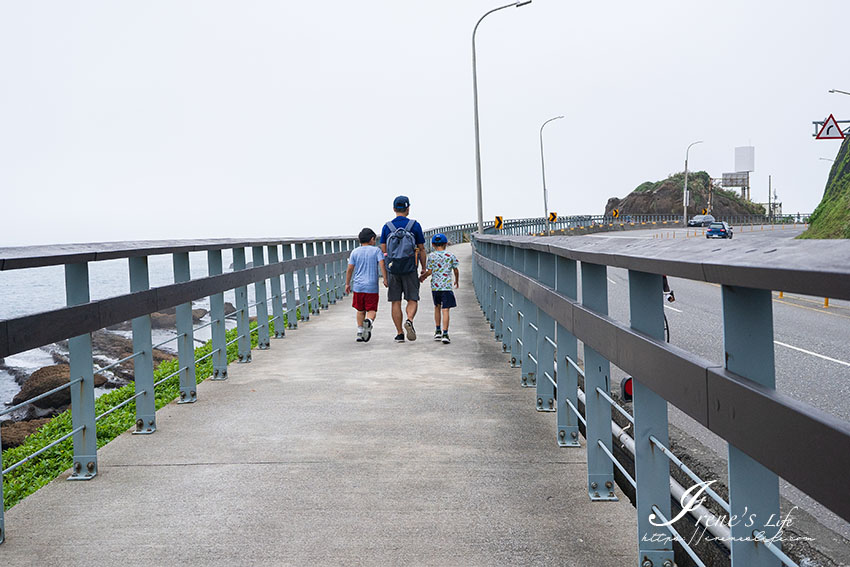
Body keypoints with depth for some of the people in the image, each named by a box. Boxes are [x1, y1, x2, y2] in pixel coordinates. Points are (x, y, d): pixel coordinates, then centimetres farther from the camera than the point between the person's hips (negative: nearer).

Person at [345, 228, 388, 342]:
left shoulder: (355, 252, 7)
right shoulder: (376, 250, 1)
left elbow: (350, 269, 5)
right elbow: (382, 265, -10)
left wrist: (347, 284, 12)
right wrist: (385, 279, -5)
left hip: (358, 286, 3)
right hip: (372, 286, -2)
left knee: (360, 310, 15)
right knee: (372, 310, 2)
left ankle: (360, 332, 12)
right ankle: (369, 321, -29)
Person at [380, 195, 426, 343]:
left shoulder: (387, 227, 3)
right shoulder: (415, 225, -2)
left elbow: (383, 250, 3)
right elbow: (422, 249, 1)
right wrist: (424, 268, 10)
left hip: (393, 269, 2)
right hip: (410, 269, -1)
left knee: (396, 302, 6)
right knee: (412, 300, 6)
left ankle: (399, 334, 6)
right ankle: (409, 321, -22)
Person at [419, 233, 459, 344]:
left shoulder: (431, 256, -1)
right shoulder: (451, 256, 1)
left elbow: (429, 272, -2)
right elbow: (455, 270, 8)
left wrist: (422, 277, 18)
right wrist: (457, 281, 26)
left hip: (435, 286, 2)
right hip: (447, 286, -2)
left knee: (437, 307, 21)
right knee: (445, 310, -5)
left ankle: (438, 331, 27)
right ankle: (445, 334, -14)